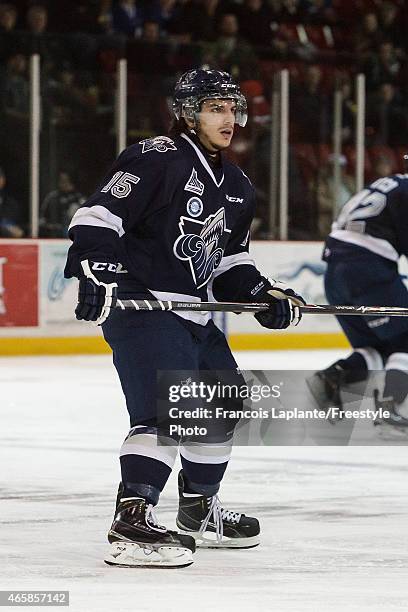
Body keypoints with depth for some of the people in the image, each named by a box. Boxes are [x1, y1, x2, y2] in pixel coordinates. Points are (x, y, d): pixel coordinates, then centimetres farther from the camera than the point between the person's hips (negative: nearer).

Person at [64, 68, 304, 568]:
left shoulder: (236, 187, 16)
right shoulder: (156, 160, -12)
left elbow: (230, 261, 23)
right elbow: (97, 217, -17)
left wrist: (262, 295, 7)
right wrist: (97, 273, -29)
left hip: (194, 313, 10)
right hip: (138, 303, -10)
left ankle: (199, 510, 35)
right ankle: (131, 523, -29)